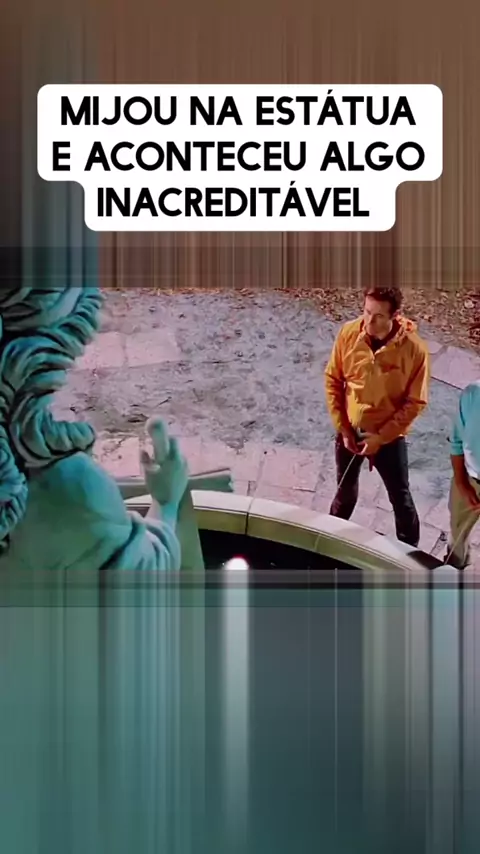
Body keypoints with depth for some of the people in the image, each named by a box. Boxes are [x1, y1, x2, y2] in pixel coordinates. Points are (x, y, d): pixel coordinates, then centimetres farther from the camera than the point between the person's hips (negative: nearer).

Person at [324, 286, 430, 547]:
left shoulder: (414, 348, -23)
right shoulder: (348, 333, -15)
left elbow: (415, 402, -14)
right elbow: (332, 380, -2)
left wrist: (381, 437, -16)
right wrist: (342, 427, -6)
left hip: (390, 436, -2)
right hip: (349, 430, 3)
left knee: (400, 498, 10)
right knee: (346, 492, 22)